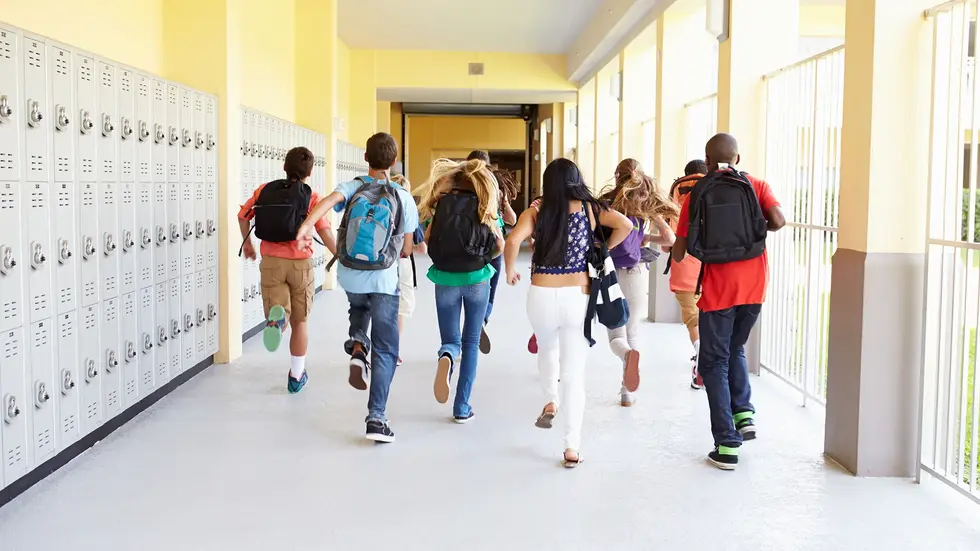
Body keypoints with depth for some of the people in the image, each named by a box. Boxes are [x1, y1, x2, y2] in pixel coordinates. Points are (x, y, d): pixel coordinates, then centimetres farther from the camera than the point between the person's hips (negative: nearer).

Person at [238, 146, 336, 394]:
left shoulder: (265, 190, 4)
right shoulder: (311, 197, -5)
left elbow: (243, 216, 12)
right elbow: (325, 232, -15)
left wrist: (247, 243, 28)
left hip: (271, 262, 1)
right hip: (300, 263, -1)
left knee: (283, 320, 6)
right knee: (299, 322, 15)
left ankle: (276, 319, -32)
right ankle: (296, 376, 23)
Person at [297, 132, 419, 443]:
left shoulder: (352, 188, -3)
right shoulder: (404, 199, -4)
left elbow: (330, 199, -28)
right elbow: (406, 250, 1)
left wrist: (307, 225, -43)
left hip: (349, 276, 2)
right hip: (383, 280, -2)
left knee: (360, 308, 38)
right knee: (385, 352, 6)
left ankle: (357, 348, 8)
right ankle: (376, 417, -3)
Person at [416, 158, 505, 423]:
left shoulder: (441, 204, 2)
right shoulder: (486, 208, 3)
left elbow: (427, 240, -4)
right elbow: (500, 247, 3)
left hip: (445, 280, 0)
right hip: (477, 279, 0)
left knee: (450, 340, 12)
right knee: (471, 342, 13)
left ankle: (446, 358, -26)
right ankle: (462, 407, 9)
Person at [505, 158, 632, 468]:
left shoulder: (536, 212, 0)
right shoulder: (590, 209, 2)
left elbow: (513, 241, -15)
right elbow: (625, 225, -8)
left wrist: (510, 271, 1)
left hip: (542, 295, 0)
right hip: (578, 295, 0)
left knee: (547, 349, 32)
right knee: (574, 373, 5)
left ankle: (550, 402, 17)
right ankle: (572, 448, 5)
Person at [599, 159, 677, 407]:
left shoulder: (607, 202, -2)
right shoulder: (646, 204, 4)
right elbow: (669, 238, 4)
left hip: (610, 273, -2)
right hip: (635, 273, 2)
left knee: (616, 335, 5)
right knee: (632, 331, 18)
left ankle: (629, 354, -31)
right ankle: (627, 392, 16)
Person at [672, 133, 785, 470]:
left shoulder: (697, 195, 3)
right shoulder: (756, 186, 5)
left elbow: (678, 255, 1)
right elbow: (778, 221, -12)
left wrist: (675, 250, 24)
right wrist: (758, 226, 9)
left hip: (718, 288, -2)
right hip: (754, 286, 2)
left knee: (714, 363, 7)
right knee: (734, 349, 26)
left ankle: (727, 446, 1)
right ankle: (743, 412, 8)